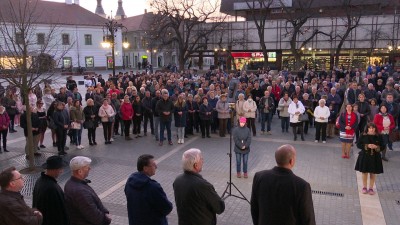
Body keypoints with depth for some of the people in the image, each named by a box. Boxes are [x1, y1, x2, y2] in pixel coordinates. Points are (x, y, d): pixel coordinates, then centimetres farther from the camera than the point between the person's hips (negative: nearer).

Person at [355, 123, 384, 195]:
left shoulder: (379, 136, -4)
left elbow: (383, 146, 1)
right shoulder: (363, 136, -7)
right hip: (364, 156, 0)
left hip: (375, 157, 1)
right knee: (364, 172, 9)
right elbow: (358, 144, -5)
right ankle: (364, 187, 25)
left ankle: (371, 188, 23)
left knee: (373, 173, 8)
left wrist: (376, 147, -19)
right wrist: (367, 146, -19)